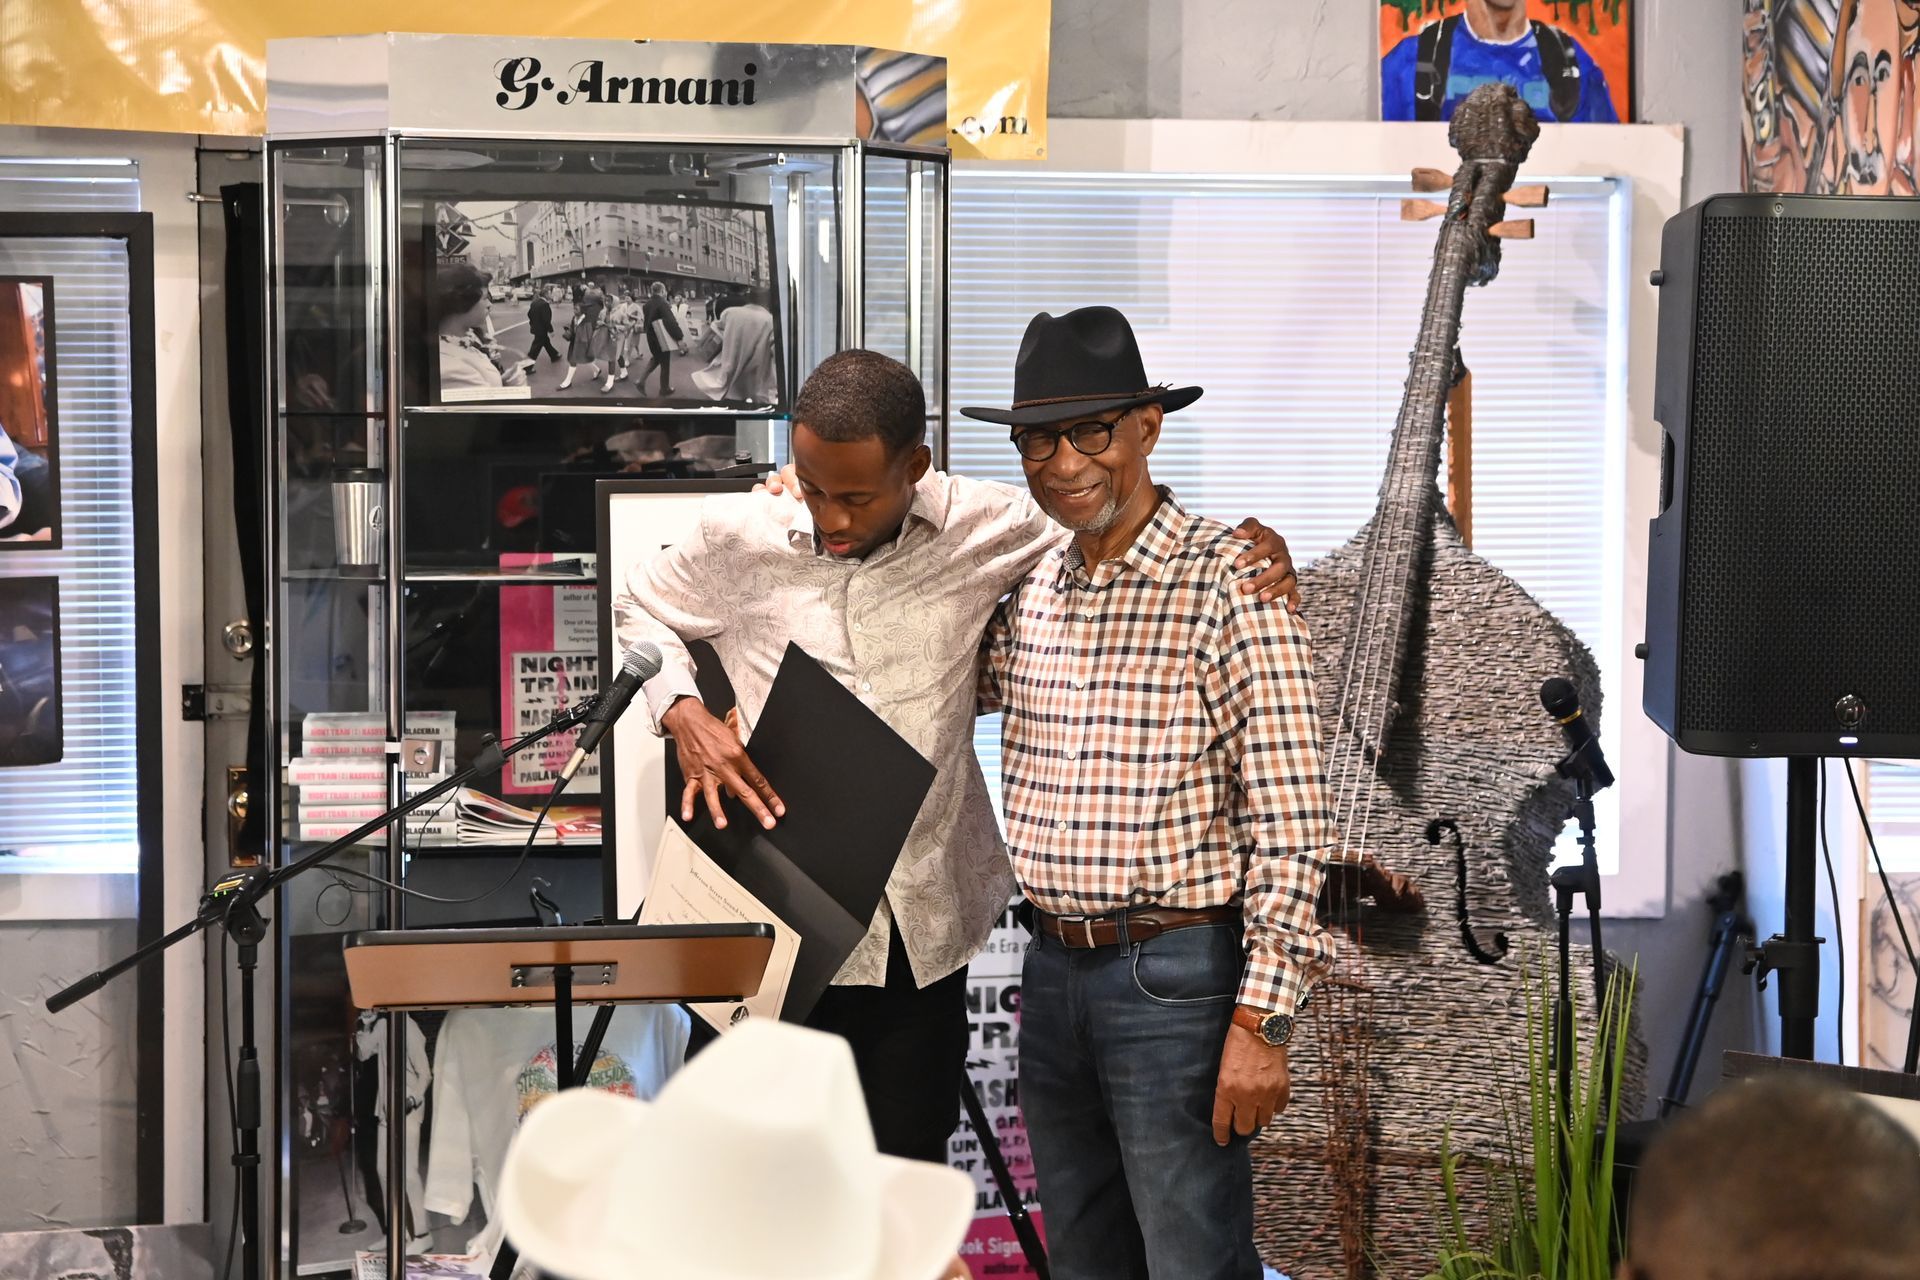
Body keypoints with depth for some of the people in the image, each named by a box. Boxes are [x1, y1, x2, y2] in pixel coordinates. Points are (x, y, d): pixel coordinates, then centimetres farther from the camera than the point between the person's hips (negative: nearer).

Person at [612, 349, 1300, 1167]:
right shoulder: (738, 537, -6)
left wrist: (1251, 556, -7)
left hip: (924, 935, 1)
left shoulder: (986, 529, -5)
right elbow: (635, 607, 13)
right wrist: (682, 713, -5)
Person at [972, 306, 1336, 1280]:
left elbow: (1291, 826, -14)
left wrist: (1261, 1019, -19)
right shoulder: (1028, 593, 9)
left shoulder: (1229, 581, -11)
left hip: (1176, 977, -7)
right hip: (1051, 970, 7)